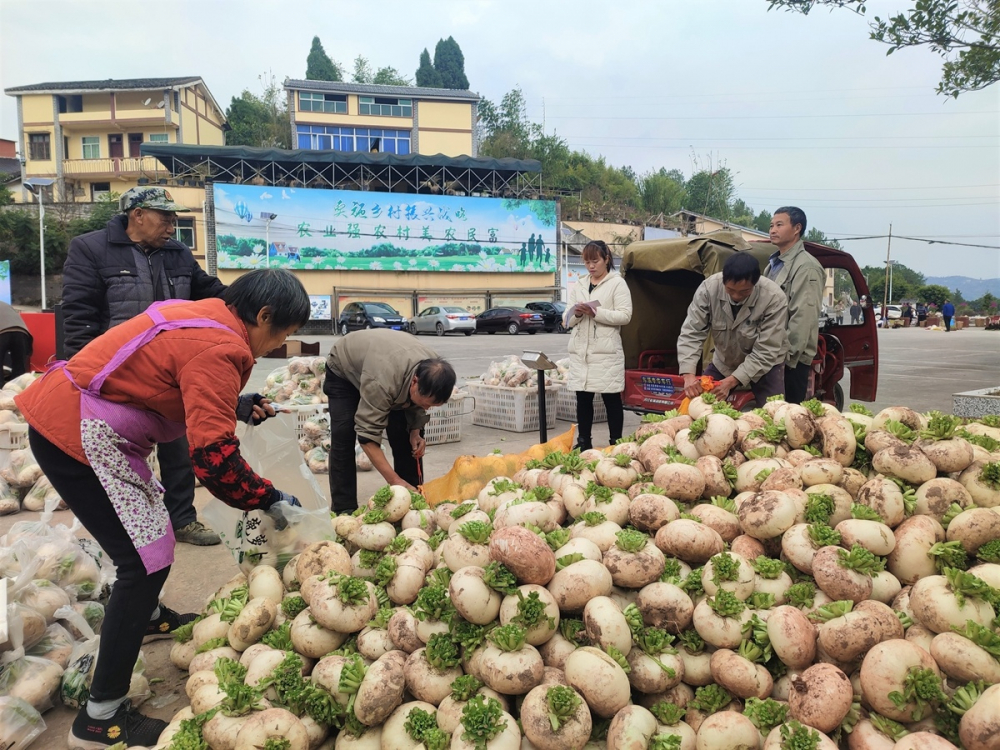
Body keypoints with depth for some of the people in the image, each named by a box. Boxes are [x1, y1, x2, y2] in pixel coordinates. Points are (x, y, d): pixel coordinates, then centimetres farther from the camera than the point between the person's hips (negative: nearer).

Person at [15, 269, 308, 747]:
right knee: (147, 560, -7)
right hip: (77, 437, -10)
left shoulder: (207, 315, 6)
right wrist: (269, 500, -15)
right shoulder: (220, 349, -23)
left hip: (63, 412, 10)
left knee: (147, 528, 26)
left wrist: (233, 405, 9)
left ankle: (148, 617, 50)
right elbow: (214, 459, -28)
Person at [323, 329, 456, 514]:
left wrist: (415, 432, -20)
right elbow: (367, 435, -42)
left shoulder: (433, 371, -27)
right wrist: (394, 480, -44)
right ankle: (344, 509, -9)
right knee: (344, 435, -18)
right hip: (344, 369, -5)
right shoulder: (382, 382, -47)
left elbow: (416, 405, -5)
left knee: (404, 434, -6)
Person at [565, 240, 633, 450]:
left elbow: (625, 316, -9)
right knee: (583, 399, 8)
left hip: (606, 352, -5)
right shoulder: (578, 285, 16)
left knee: (612, 399, 1)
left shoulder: (617, 283, 1)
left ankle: (615, 442, 9)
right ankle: (584, 441, 17)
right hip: (580, 351, 5)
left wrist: (596, 312, -17)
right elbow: (567, 320, 14)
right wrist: (577, 314, -9)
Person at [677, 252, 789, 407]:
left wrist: (732, 381, -37)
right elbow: (691, 333, -23)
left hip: (765, 363, -2)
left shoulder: (774, 298, -30)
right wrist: (689, 374, -37)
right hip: (723, 361, 2)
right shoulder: (709, 288, -25)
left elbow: (766, 352, -28)